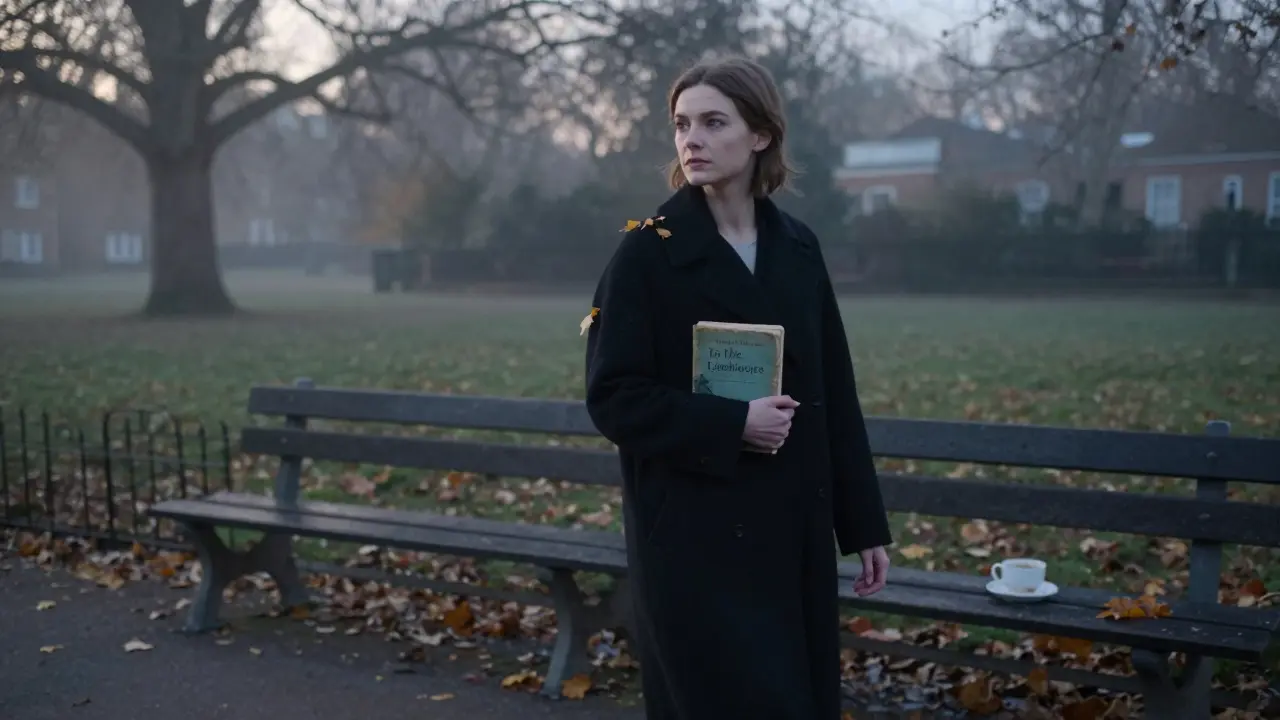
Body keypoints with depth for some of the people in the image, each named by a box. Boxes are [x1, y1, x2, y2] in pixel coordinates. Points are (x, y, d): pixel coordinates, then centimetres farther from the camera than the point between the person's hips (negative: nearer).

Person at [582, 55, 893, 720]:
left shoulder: (798, 248, 6)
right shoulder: (649, 252, -8)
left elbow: (835, 394, 8)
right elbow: (613, 397, -10)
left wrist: (865, 524, 8)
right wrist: (730, 423, -20)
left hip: (794, 531, 5)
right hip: (694, 537, -5)